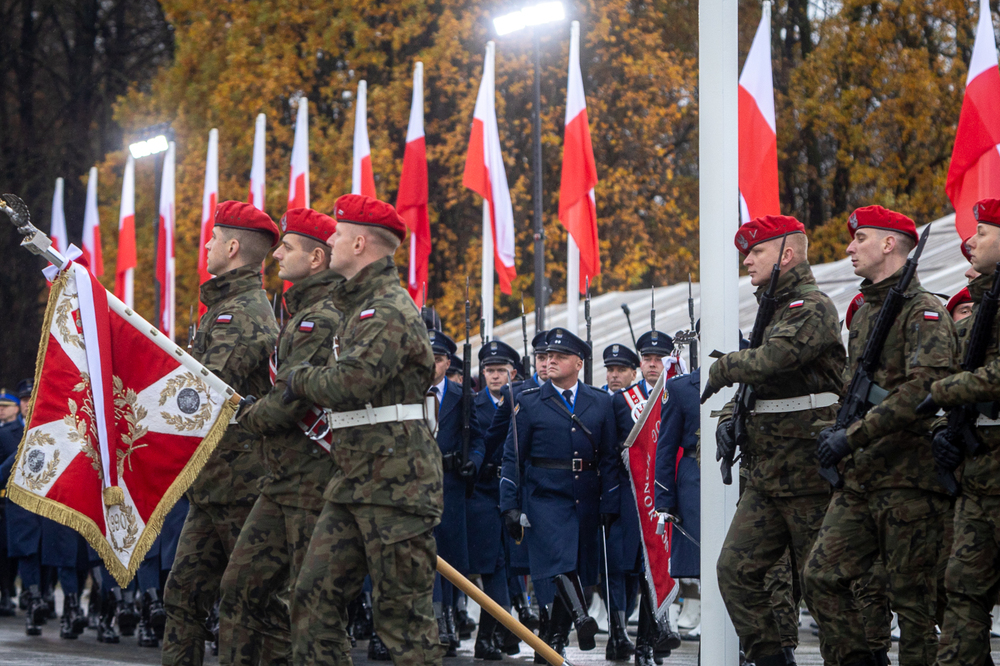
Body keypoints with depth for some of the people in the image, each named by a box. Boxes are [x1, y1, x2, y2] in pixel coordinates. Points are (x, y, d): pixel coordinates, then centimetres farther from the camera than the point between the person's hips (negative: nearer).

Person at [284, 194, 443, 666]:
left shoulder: (391, 310, -13)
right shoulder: (358, 304, 21)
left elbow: (351, 380, -24)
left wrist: (299, 380, -7)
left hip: (395, 482, -10)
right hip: (353, 482, 10)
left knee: (402, 613, -6)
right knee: (314, 599, 6)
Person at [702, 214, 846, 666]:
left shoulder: (812, 308, -11)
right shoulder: (773, 310, 19)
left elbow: (771, 361, -27)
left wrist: (720, 369, -10)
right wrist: (730, 418, 7)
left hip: (809, 475, -9)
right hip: (765, 476, 9)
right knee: (736, 570, 3)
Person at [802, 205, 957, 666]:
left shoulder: (924, 312, -9)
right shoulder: (864, 313, 18)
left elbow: (924, 387, -23)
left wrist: (854, 436, -25)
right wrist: (838, 429, 13)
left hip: (909, 477, -8)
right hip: (860, 478, 8)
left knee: (911, 594, -3)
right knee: (822, 575, -1)